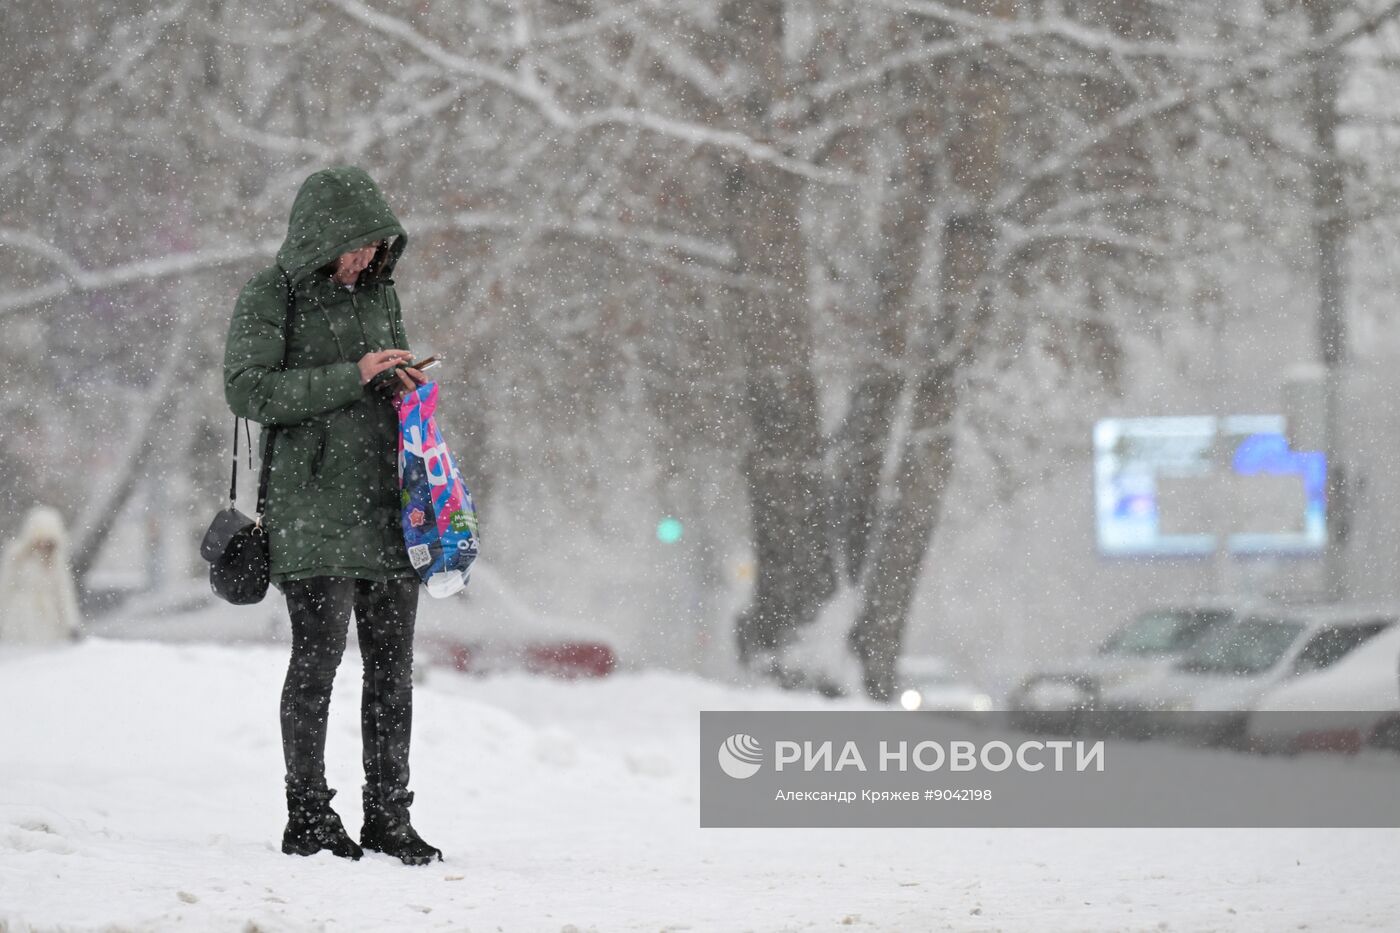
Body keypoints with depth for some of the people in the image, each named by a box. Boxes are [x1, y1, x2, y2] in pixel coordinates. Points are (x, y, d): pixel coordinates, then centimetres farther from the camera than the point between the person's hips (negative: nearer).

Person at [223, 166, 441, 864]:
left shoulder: (379, 291, 16)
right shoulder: (270, 297, -3)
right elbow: (247, 390, -13)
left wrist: (406, 386, 4)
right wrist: (353, 376, -17)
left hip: (386, 505, 6)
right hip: (314, 507, -6)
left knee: (392, 662, 3)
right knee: (319, 655, -7)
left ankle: (389, 818, 9)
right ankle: (308, 819, 2)